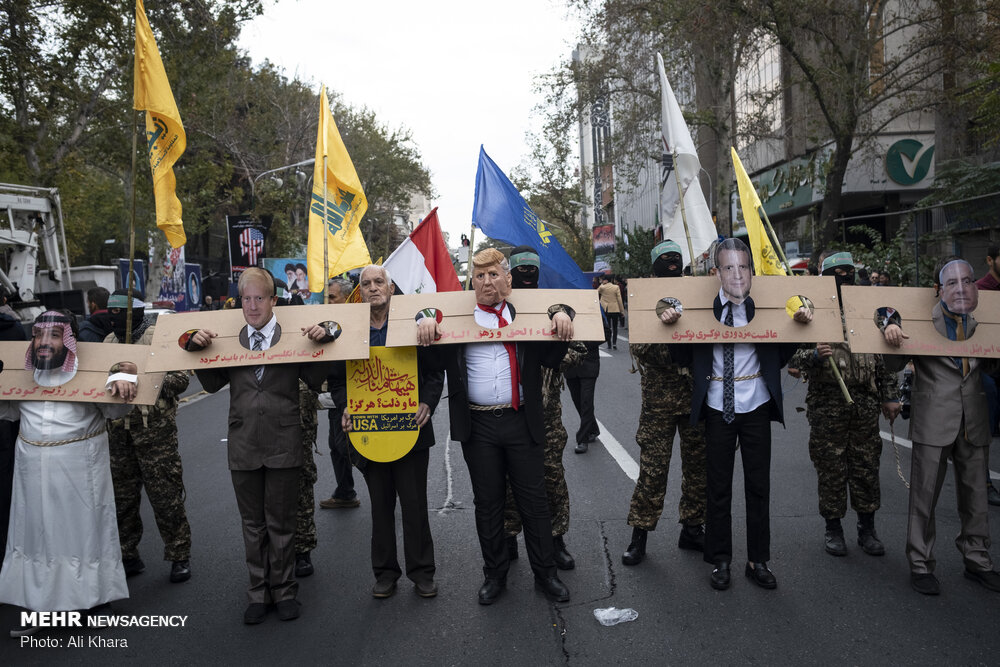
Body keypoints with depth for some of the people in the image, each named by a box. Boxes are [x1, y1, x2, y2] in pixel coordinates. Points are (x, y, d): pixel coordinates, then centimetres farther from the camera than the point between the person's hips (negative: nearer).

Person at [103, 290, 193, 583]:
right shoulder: (109, 342, 13)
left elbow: (180, 379, -9)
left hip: (155, 429, -6)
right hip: (118, 430, 6)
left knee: (166, 496, -1)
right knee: (121, 497, 12)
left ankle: (180, 556, 11)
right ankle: (127, 556, 27)